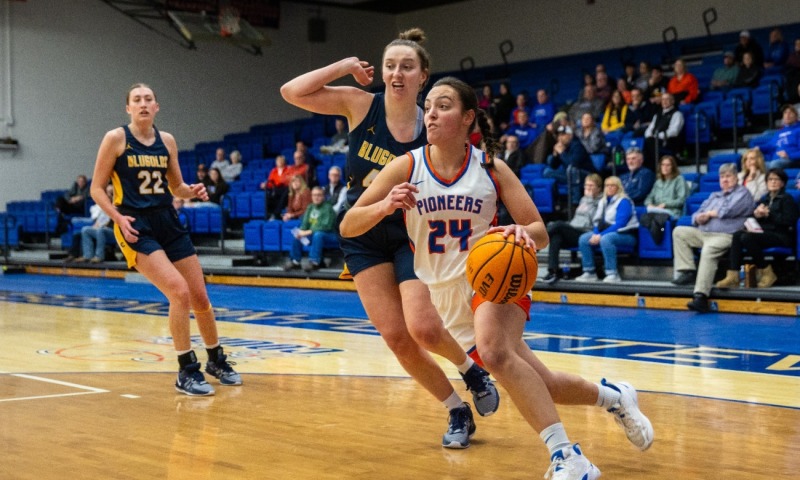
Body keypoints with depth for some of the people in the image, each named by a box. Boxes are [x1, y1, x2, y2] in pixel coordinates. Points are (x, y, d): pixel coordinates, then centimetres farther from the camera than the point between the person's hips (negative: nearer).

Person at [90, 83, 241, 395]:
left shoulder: (167, 141, 9)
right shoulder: (116, 139, -5)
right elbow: (97, 188, -3)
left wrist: (193, 191, -4)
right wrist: (118, 217, -17)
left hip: (168, 222, 5)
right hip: (136, 226, -5)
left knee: (200, 297, 8)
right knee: (179, 291, -21)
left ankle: (216, 361, 30)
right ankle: (187, 372, -8)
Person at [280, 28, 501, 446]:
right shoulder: (360, 105, -8)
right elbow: (292, 92, -12)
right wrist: (346, 66, -13)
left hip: (412, 235, -2)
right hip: (363, 236, 2)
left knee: (422, 328, -21)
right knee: (395, 336, -6)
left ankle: (471, 370, 14)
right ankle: (458, 412, 13)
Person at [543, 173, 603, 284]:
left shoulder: (600, 201, 2)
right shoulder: (584, 199, 25)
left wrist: (590, 200, -7)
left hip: (585, 234, -6)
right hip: (572, 232, 6)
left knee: (559, 225, -30)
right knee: (556, 237, -29)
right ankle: (553, 271, -37)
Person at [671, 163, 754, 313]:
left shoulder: (742, 193, 6)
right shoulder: (714, 196, 29)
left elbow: (729, 210, -12)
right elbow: (696, 215, 24)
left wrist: (709, 213, 4)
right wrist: (698, 218, -2)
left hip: (725, 236, -9)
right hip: (703, 233, 9)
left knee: (708, 250, -37)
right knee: (679, 232, -2)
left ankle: (700, 297, -48)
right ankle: (688, 272, -11)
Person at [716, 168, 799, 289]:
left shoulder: (787, 199, 5)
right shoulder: (763, 200, 24)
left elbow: (789, 220, -10)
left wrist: (768, 214, -8)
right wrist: (756, 214, -2)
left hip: (780, 236, -6)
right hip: (763, 233, 6)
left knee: (747, 237, -31)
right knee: (737, 235, -23)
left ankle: (767, 272, -19)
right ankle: (733, 275, -35)